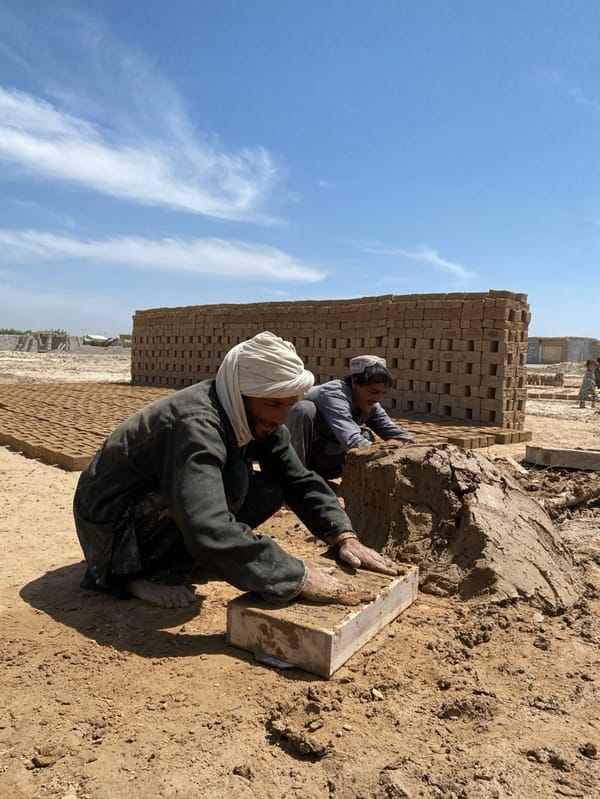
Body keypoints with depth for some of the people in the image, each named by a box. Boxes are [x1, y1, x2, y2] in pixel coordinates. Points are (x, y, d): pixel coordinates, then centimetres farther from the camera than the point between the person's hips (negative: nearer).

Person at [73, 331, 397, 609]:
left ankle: (159, 558, 4)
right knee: (231, 481, -29)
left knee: (269, 492, -5)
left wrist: (343, 535, -17)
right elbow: (208, 533, -45)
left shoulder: (256, 416, -8)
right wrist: (297, 578, -39)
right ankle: (139, 573, -12)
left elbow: (299, 480, -3)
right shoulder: (197, 424, -34)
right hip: (110, 519, -8)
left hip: (168, 508, 8)